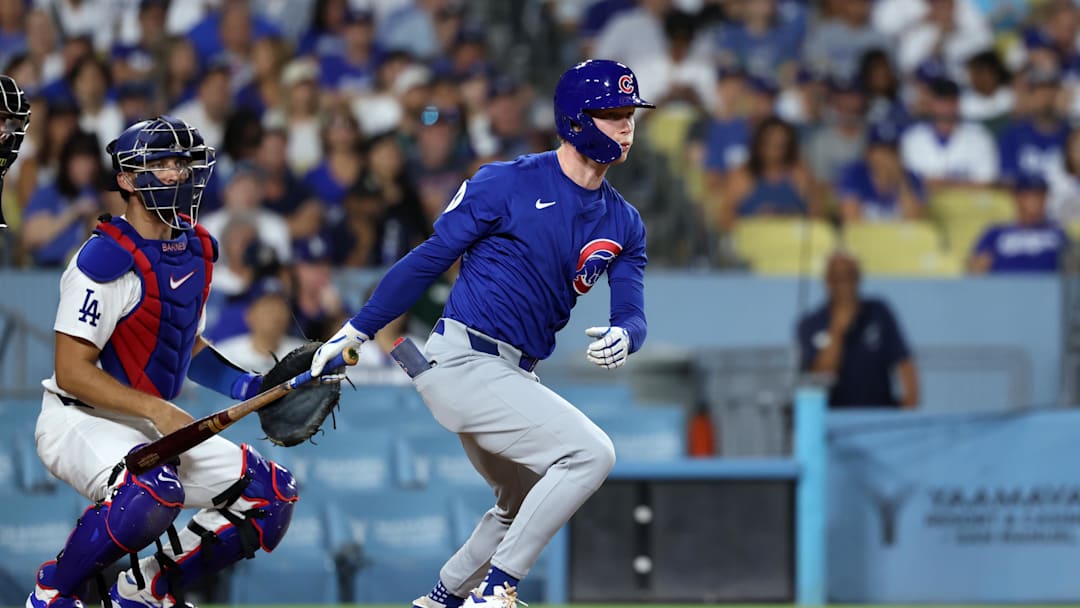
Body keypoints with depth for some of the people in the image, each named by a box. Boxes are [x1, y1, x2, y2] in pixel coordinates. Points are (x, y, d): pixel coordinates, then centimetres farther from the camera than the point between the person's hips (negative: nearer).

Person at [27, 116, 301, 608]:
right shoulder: (107, 258, -20)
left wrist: (247, 387, 6)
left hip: (153, 428, 9)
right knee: (154, 490, -38)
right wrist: (155, 409, -31)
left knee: (272, 496, 2)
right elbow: (72, 371, -22)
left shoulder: (195, 250, 7)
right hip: (80, 423, -9)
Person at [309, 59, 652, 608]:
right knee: (590, 453, -21)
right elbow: (430, 258, -5)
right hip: (462, 361, -8)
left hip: (512, 376, 9)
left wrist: (623, 336, -24)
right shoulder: (508, 183, -9)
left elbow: (633, 315, 2)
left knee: (528, 508, 24)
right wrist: (356, 331, -5)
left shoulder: (623, 224, 10)